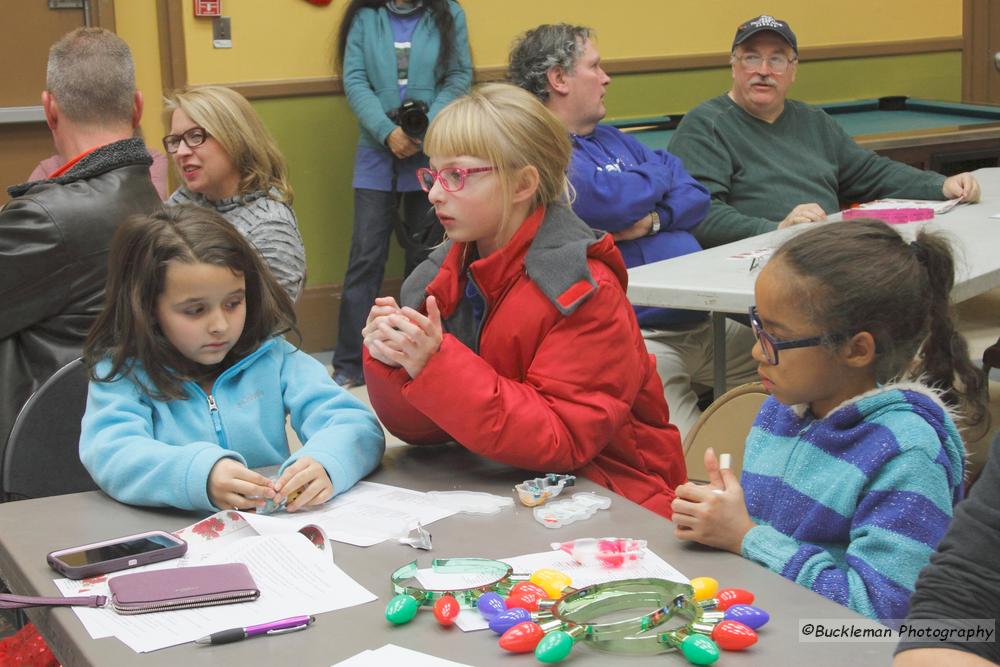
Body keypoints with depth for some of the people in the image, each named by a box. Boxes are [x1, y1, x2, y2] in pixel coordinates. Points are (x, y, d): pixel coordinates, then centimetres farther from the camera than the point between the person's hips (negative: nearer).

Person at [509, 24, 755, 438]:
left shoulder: (612, 140, 21)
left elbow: (698, 198, 16)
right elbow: (611, 202, -21)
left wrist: (655, 219, -9)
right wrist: (662, 170, 3)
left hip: (704, 322, 9)